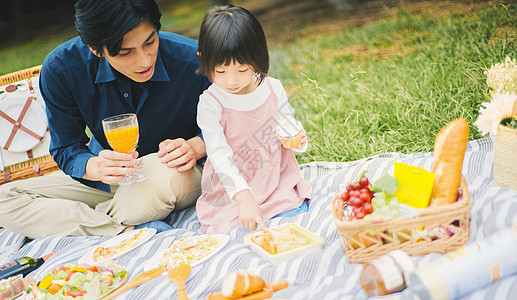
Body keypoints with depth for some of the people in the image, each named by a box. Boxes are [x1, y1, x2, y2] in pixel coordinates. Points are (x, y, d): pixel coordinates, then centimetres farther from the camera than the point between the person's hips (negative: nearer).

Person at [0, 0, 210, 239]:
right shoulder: (60, 69, -19)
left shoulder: (192, 60, -23)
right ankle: (131, 232, -23)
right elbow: (66, 151, -10)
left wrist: (195, 147, -30)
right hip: (108, 181, 3)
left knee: (162, 171, -40)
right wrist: (95, 167, -33)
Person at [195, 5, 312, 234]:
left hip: (277, 181, 3)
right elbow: (220, 157, -21)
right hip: (231, 192, -2)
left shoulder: (273, 89, -2)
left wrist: (298, 139, -16)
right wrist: (244, 198, -33)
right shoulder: (210, 104, -14)